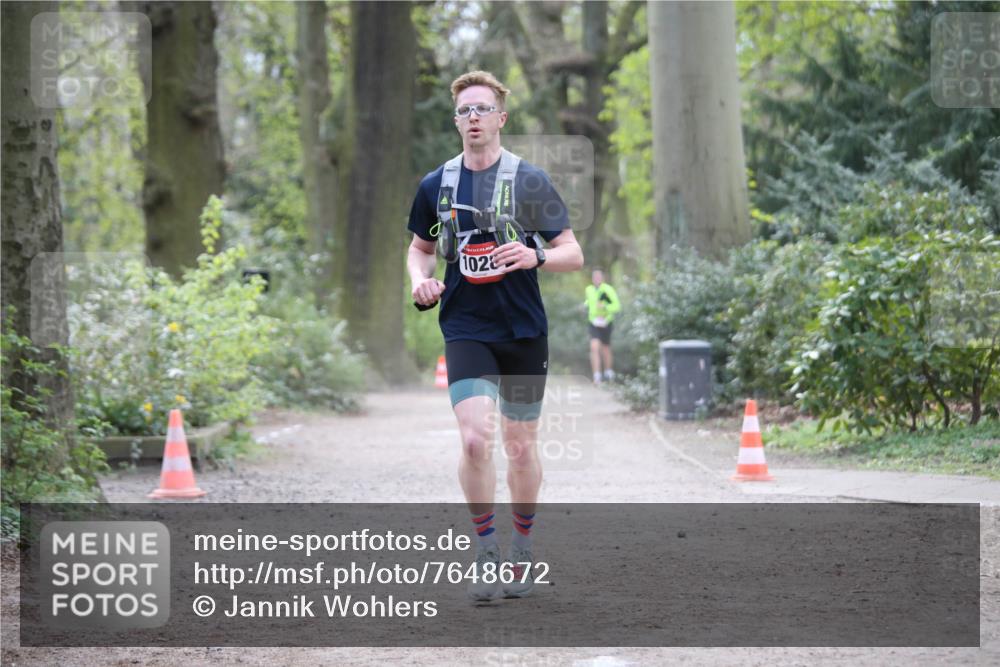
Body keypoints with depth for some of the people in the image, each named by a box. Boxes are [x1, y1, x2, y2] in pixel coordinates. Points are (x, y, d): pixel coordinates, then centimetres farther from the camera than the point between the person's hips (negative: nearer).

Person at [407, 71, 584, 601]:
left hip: (524, 332, 0)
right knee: (475, 439, -17)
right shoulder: (436, 185, 7)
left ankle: (521, 547, 27)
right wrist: (420, 279, 0)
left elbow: (574, 254, 1)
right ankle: (486, 550, -2)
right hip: (465, 332, 0)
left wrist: (536, 257, -20)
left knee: (521, 448, 7)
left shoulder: (530, 181, -1)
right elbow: (420, 247, 22)